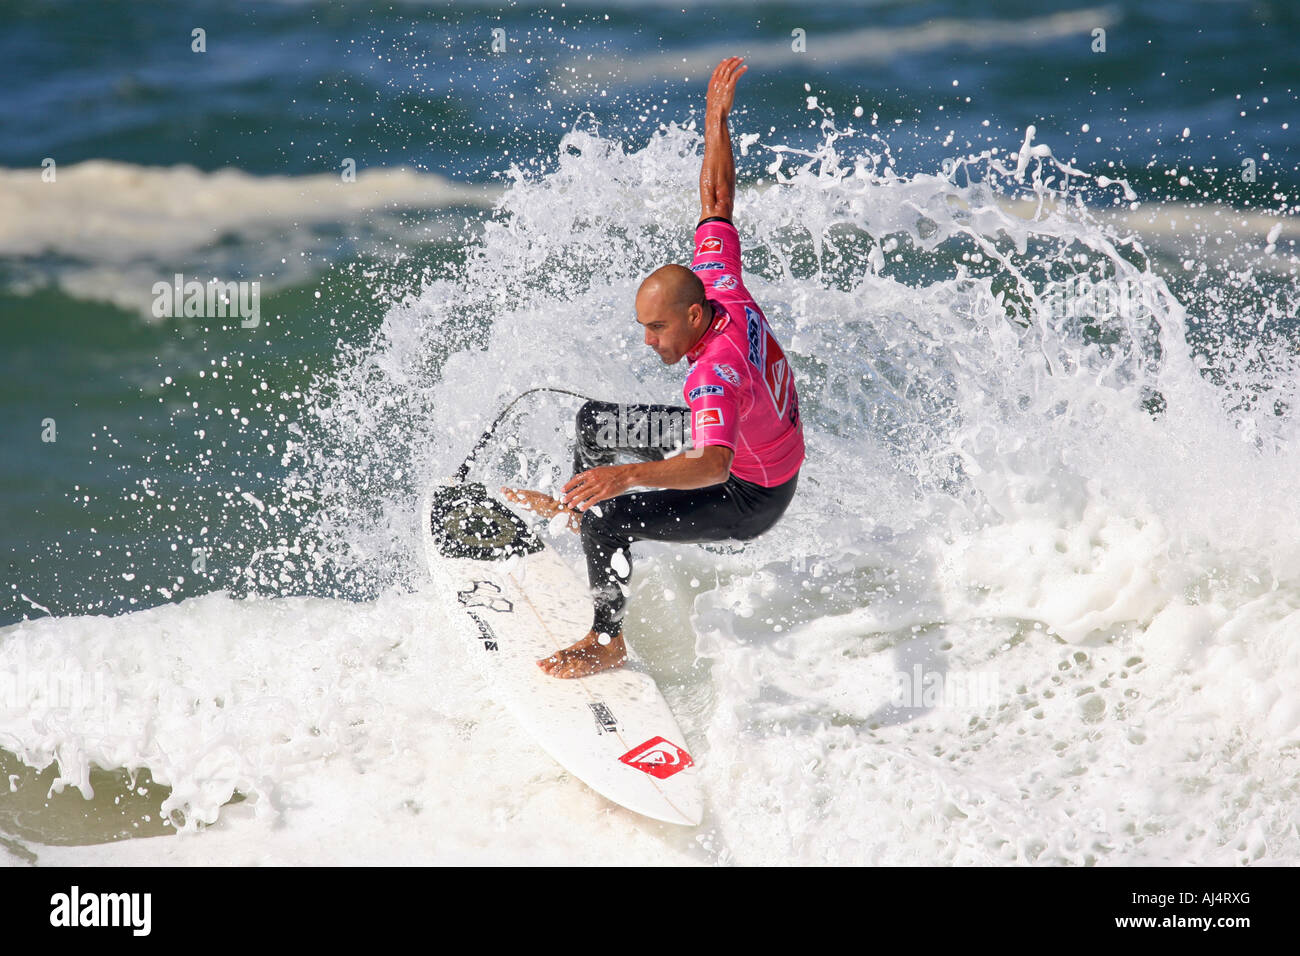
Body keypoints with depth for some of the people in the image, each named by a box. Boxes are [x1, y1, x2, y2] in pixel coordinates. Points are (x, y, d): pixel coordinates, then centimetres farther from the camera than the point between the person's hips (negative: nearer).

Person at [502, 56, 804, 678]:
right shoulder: (720, 286, -19)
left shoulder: (716, 375, -42)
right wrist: (715, 119, 2)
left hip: (749, 498, -9)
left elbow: (714, 464, -57)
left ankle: (606, 642, -3)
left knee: (608, 520, -24)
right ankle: (573, 504, 48)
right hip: (729, 439, 9)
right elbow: (717, 199, -6)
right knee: (594, 420, 18)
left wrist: (628, 475, -70)